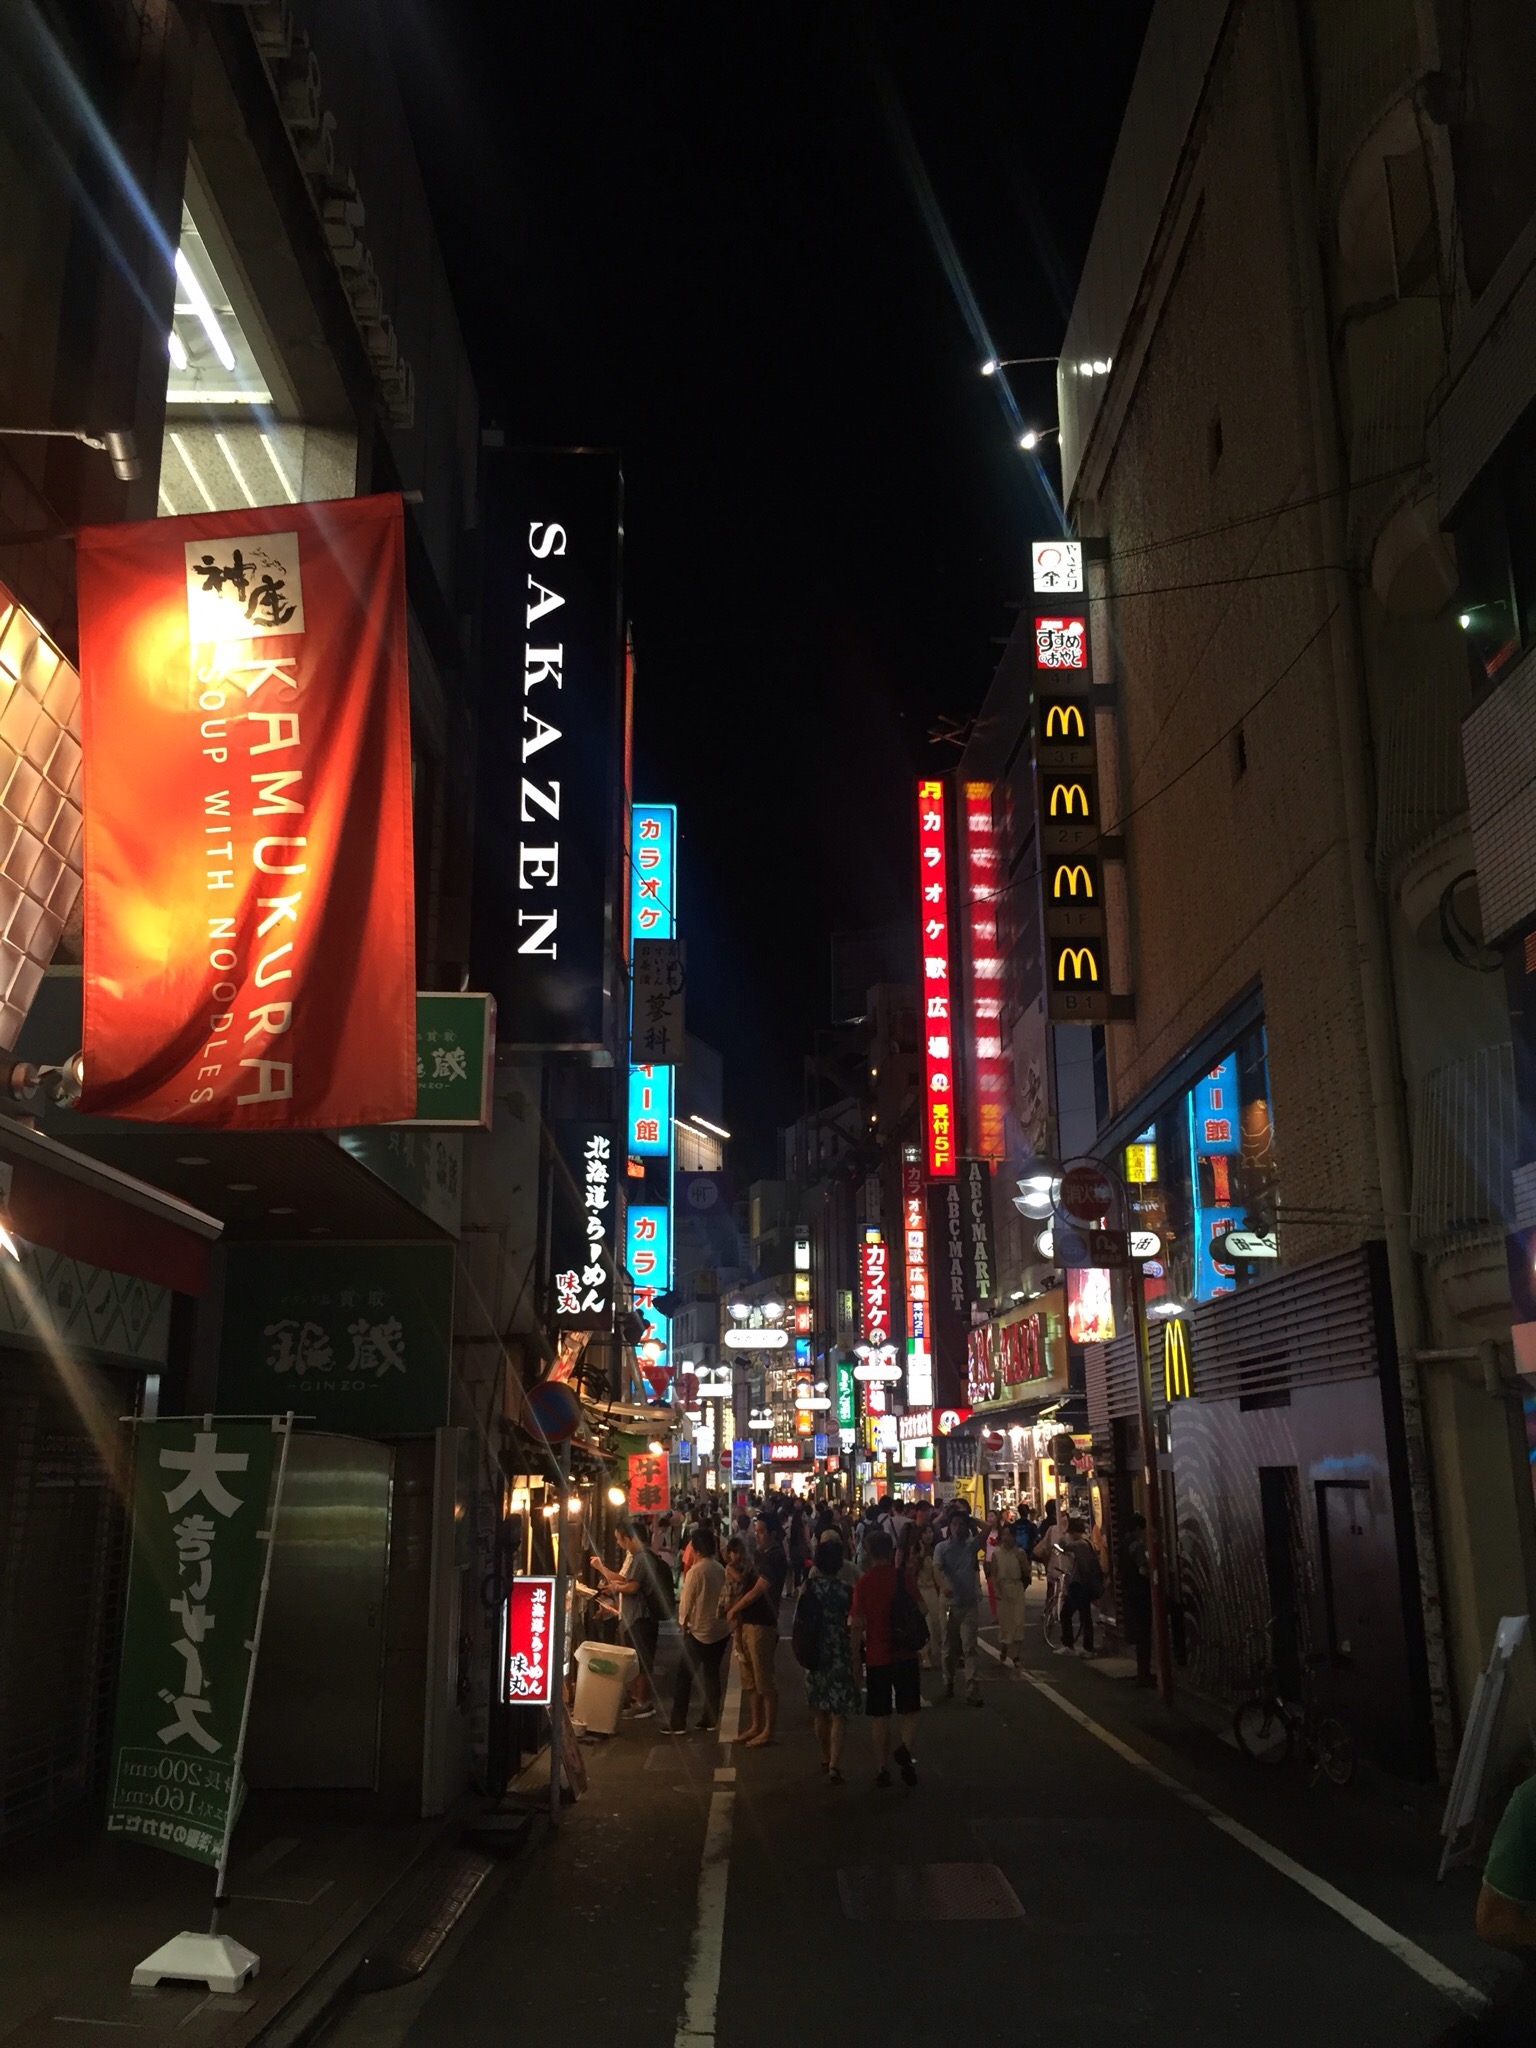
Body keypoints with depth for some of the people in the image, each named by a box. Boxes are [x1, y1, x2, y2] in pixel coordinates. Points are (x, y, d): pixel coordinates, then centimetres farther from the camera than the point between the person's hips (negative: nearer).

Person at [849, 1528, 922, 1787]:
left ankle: (883, 1768, 12)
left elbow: (859, 1625, -8)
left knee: (880, 1716, 10)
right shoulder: (903, 1577, -5)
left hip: (877, 1658, -1)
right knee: (909, 1711, 11)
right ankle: (905, 1748, -13)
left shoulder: (864, 1583, -9)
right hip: (906, 1655, 1)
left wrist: (856, 1658, 0)